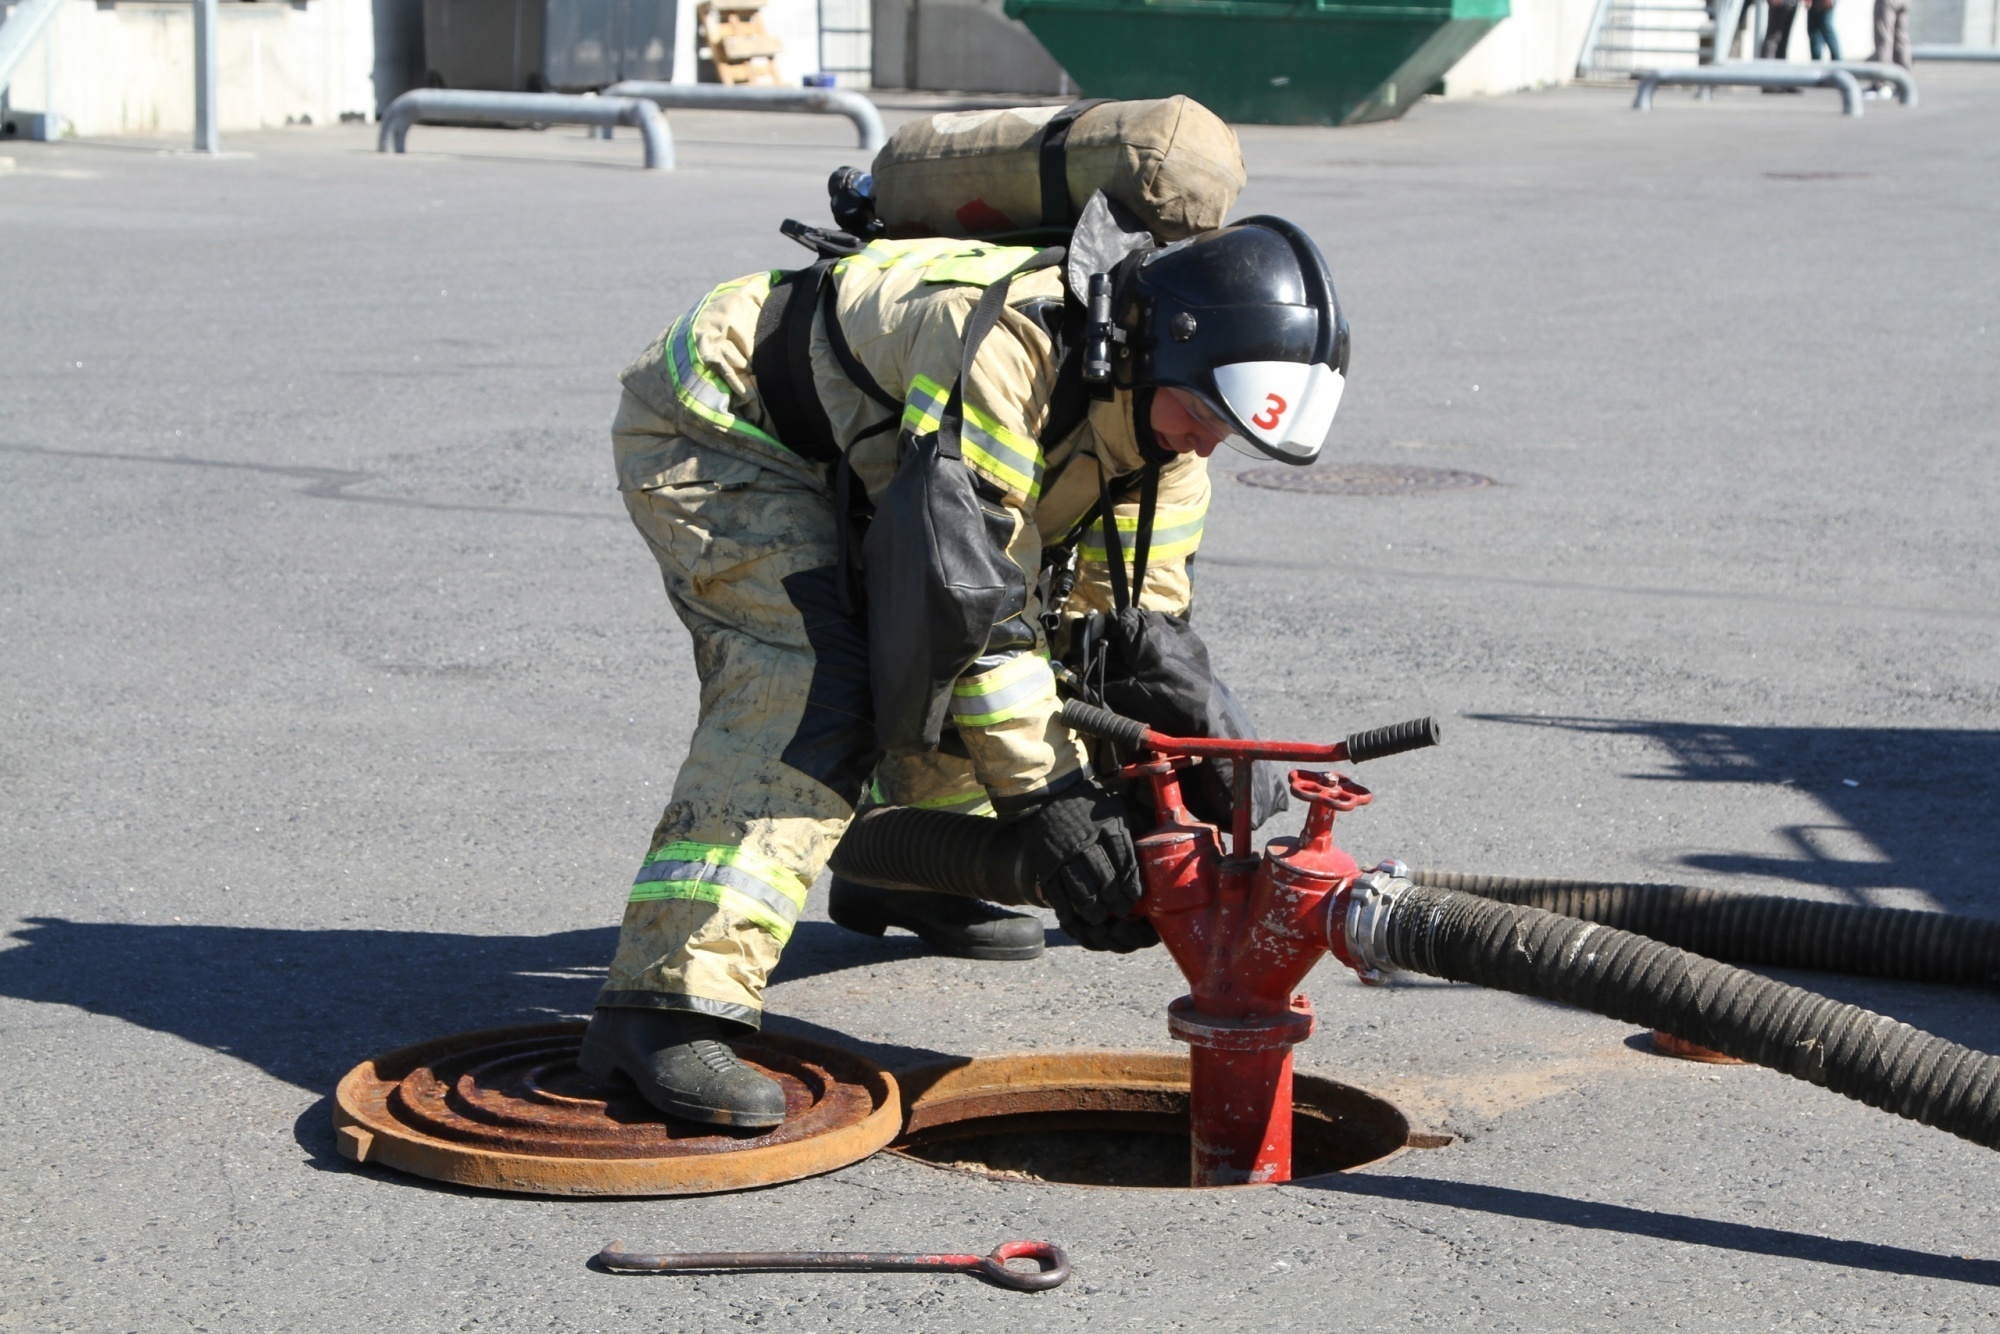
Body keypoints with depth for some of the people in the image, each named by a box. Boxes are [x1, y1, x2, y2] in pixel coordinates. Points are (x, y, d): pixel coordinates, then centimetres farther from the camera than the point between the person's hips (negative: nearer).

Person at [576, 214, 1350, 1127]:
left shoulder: (1165, 440, -5)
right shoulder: (1008, 343, -35)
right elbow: (959, 583, -37)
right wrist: (1045, 792, -33)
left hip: (835, 460, 9)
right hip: (709, 427, -9)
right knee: (815, 683, -27)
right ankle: (667, 1002, -34)